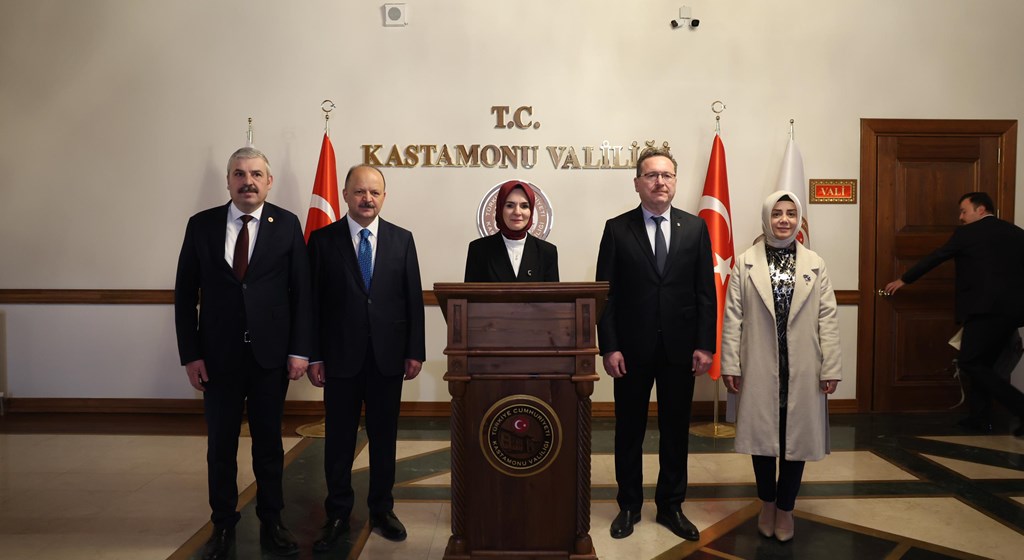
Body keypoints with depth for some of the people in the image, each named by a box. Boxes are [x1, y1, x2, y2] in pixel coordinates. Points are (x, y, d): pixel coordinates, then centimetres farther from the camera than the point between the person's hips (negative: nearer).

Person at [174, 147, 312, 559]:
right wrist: (190, 354, -3)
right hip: (218, 355, 1)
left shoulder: (287, 225, -1)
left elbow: (301, 291, -2)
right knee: (221, 444, 11)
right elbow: (185, 294, 2)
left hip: (271, 354, 0)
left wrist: (300, 349, -7)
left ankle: (271, 522, 27)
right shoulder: (202, 225, 1)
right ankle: (223, 524, 28)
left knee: (269, 442, 12)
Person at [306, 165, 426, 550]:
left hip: (388, 356, 1)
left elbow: (413, 299, 3)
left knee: (384, 437, 12)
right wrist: (313, 356, -4)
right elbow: (313, 301, -1)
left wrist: (415, 352, -1)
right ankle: (338, 515, 23)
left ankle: (382, 510, 27)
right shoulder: (323, 239, 0)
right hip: (341, 357, -1)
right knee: (339, 440, 8)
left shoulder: (402, 239, 4)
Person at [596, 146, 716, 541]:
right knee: (629, 431, 10)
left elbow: (706, 292, 3)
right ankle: (629, 506, 27)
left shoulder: (695, 228, 4)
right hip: (632, 349, -1)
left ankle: (671, 506, 28)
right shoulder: (617, 229, -1)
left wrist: (705, 345, -3)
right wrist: (609, 347, -9)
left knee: (676, 431, 12)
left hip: (680, 349, 2)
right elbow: (606, 293, -3)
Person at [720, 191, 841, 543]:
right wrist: (729, 364, -6)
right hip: (759, 368, -1)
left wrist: (831, 368, -4)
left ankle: (785, 508, 28)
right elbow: (733, 316, -2)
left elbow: (828, 319, 1)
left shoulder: (815, 264, 3)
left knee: (797, 436, 8)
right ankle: (767, 503, 31)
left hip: (802, 369, 1)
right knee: (761, 435, 9)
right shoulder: (746, 263, 0)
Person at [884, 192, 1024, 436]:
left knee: (970, 364, -3)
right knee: (983, 363, 16)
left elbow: (934, 258, 7)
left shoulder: (968, 233, 1)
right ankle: (980, 416, 18)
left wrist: (903, 280, 17)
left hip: (984, 309, -7)